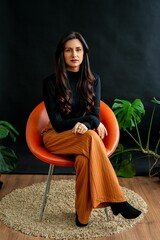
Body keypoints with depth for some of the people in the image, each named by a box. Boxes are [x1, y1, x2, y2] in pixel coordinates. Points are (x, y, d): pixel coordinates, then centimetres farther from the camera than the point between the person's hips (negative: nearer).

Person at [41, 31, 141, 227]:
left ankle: (83, 213, -25)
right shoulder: (51, 82, -8)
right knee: (90, 138, -36)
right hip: (57, 136, -2)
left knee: (84, 158, -37)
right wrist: (89, 122, -18)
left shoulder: (93, 80, 2)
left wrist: (85, 125, -26)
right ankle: (116, 200, -33)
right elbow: (57, 123, -11)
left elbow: (95, 115, -2)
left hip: (84, 136, 3)